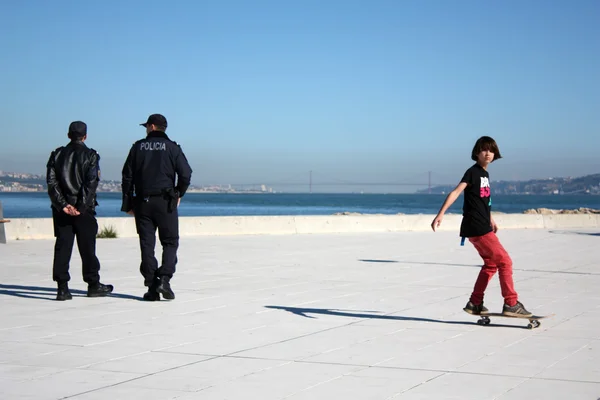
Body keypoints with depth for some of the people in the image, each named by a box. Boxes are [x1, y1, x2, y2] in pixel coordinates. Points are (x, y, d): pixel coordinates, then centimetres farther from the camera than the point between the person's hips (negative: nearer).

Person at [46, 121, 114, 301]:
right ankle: (93, 285, 16)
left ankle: (62, 287, -3)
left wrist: (63, 205, -8)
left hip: (62, 209, 3)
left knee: (62, 247, 2)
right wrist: (81, 206, -14)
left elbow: (51, 181, -1)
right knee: (87, 247, 6)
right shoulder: (91, 156, -3)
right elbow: (91, 183, -13)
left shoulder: (57, 155, 7)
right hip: (84, 210, -3)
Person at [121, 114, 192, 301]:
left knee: (147, 245, 5)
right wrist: (178, 194, 10)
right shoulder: (172, 147, 1)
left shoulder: (138, 147, 7)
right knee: (170, 242, 6)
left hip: (142, 203, 2)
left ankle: (152, 288, 2)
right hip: (165, 202, -2)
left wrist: (128, 203, 13)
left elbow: (127, 177, 7)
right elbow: (186, 174, -7)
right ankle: (164, 279, -12)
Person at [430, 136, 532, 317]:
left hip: (483, 227, 10)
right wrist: (441, 213, -32)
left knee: (491, 264, 17)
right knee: (504, 261, -9)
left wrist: (491, 219, 37)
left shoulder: (485, 173, 14)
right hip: (476, 228, -10)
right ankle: (511, 304, -5)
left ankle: (475, 303, 20)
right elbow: (456, 192, -22)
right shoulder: (473, 172, -12)